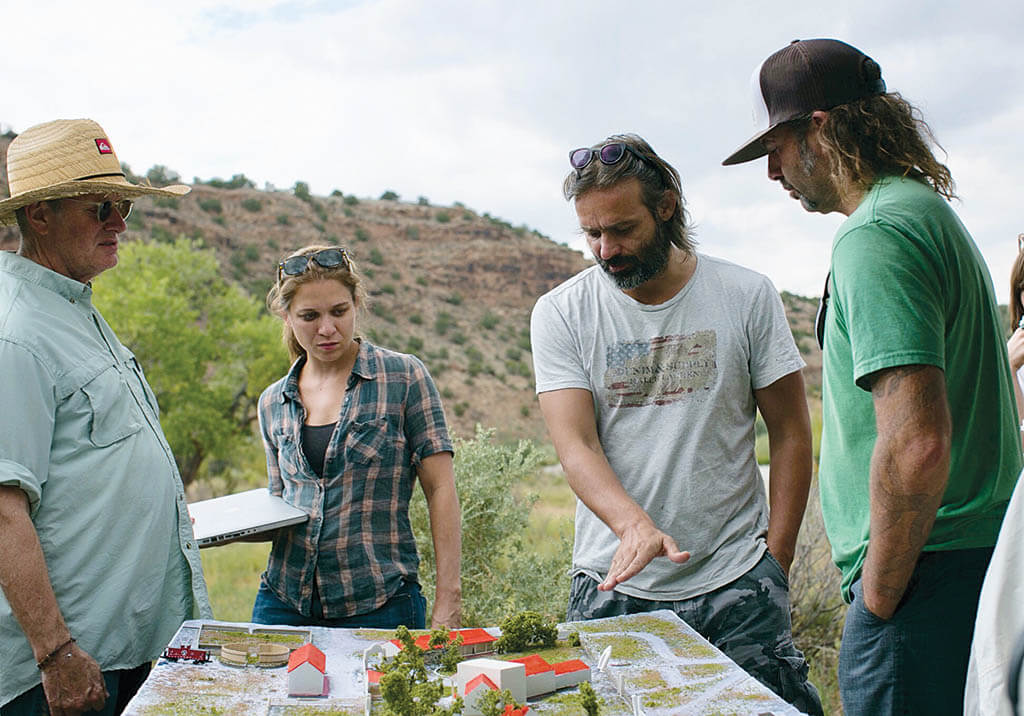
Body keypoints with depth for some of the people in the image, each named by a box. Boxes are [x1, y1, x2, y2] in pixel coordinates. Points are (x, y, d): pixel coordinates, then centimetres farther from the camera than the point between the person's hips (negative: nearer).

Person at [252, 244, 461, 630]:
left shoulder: (403, 377, -4)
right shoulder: (273, 403, 9)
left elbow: (441, 489, -5)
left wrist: (448, 599, -10)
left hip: (380, 604, -3)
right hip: (285, 602, 4)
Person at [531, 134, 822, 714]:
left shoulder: (747, 296, -1)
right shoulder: (561, 313, -2)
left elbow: (790, 434, 4)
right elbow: (575, 445, -10)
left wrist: (777, 559, -1)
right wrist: (633, 524, -28)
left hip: (737, 582, 0)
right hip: (613, 586, 0)